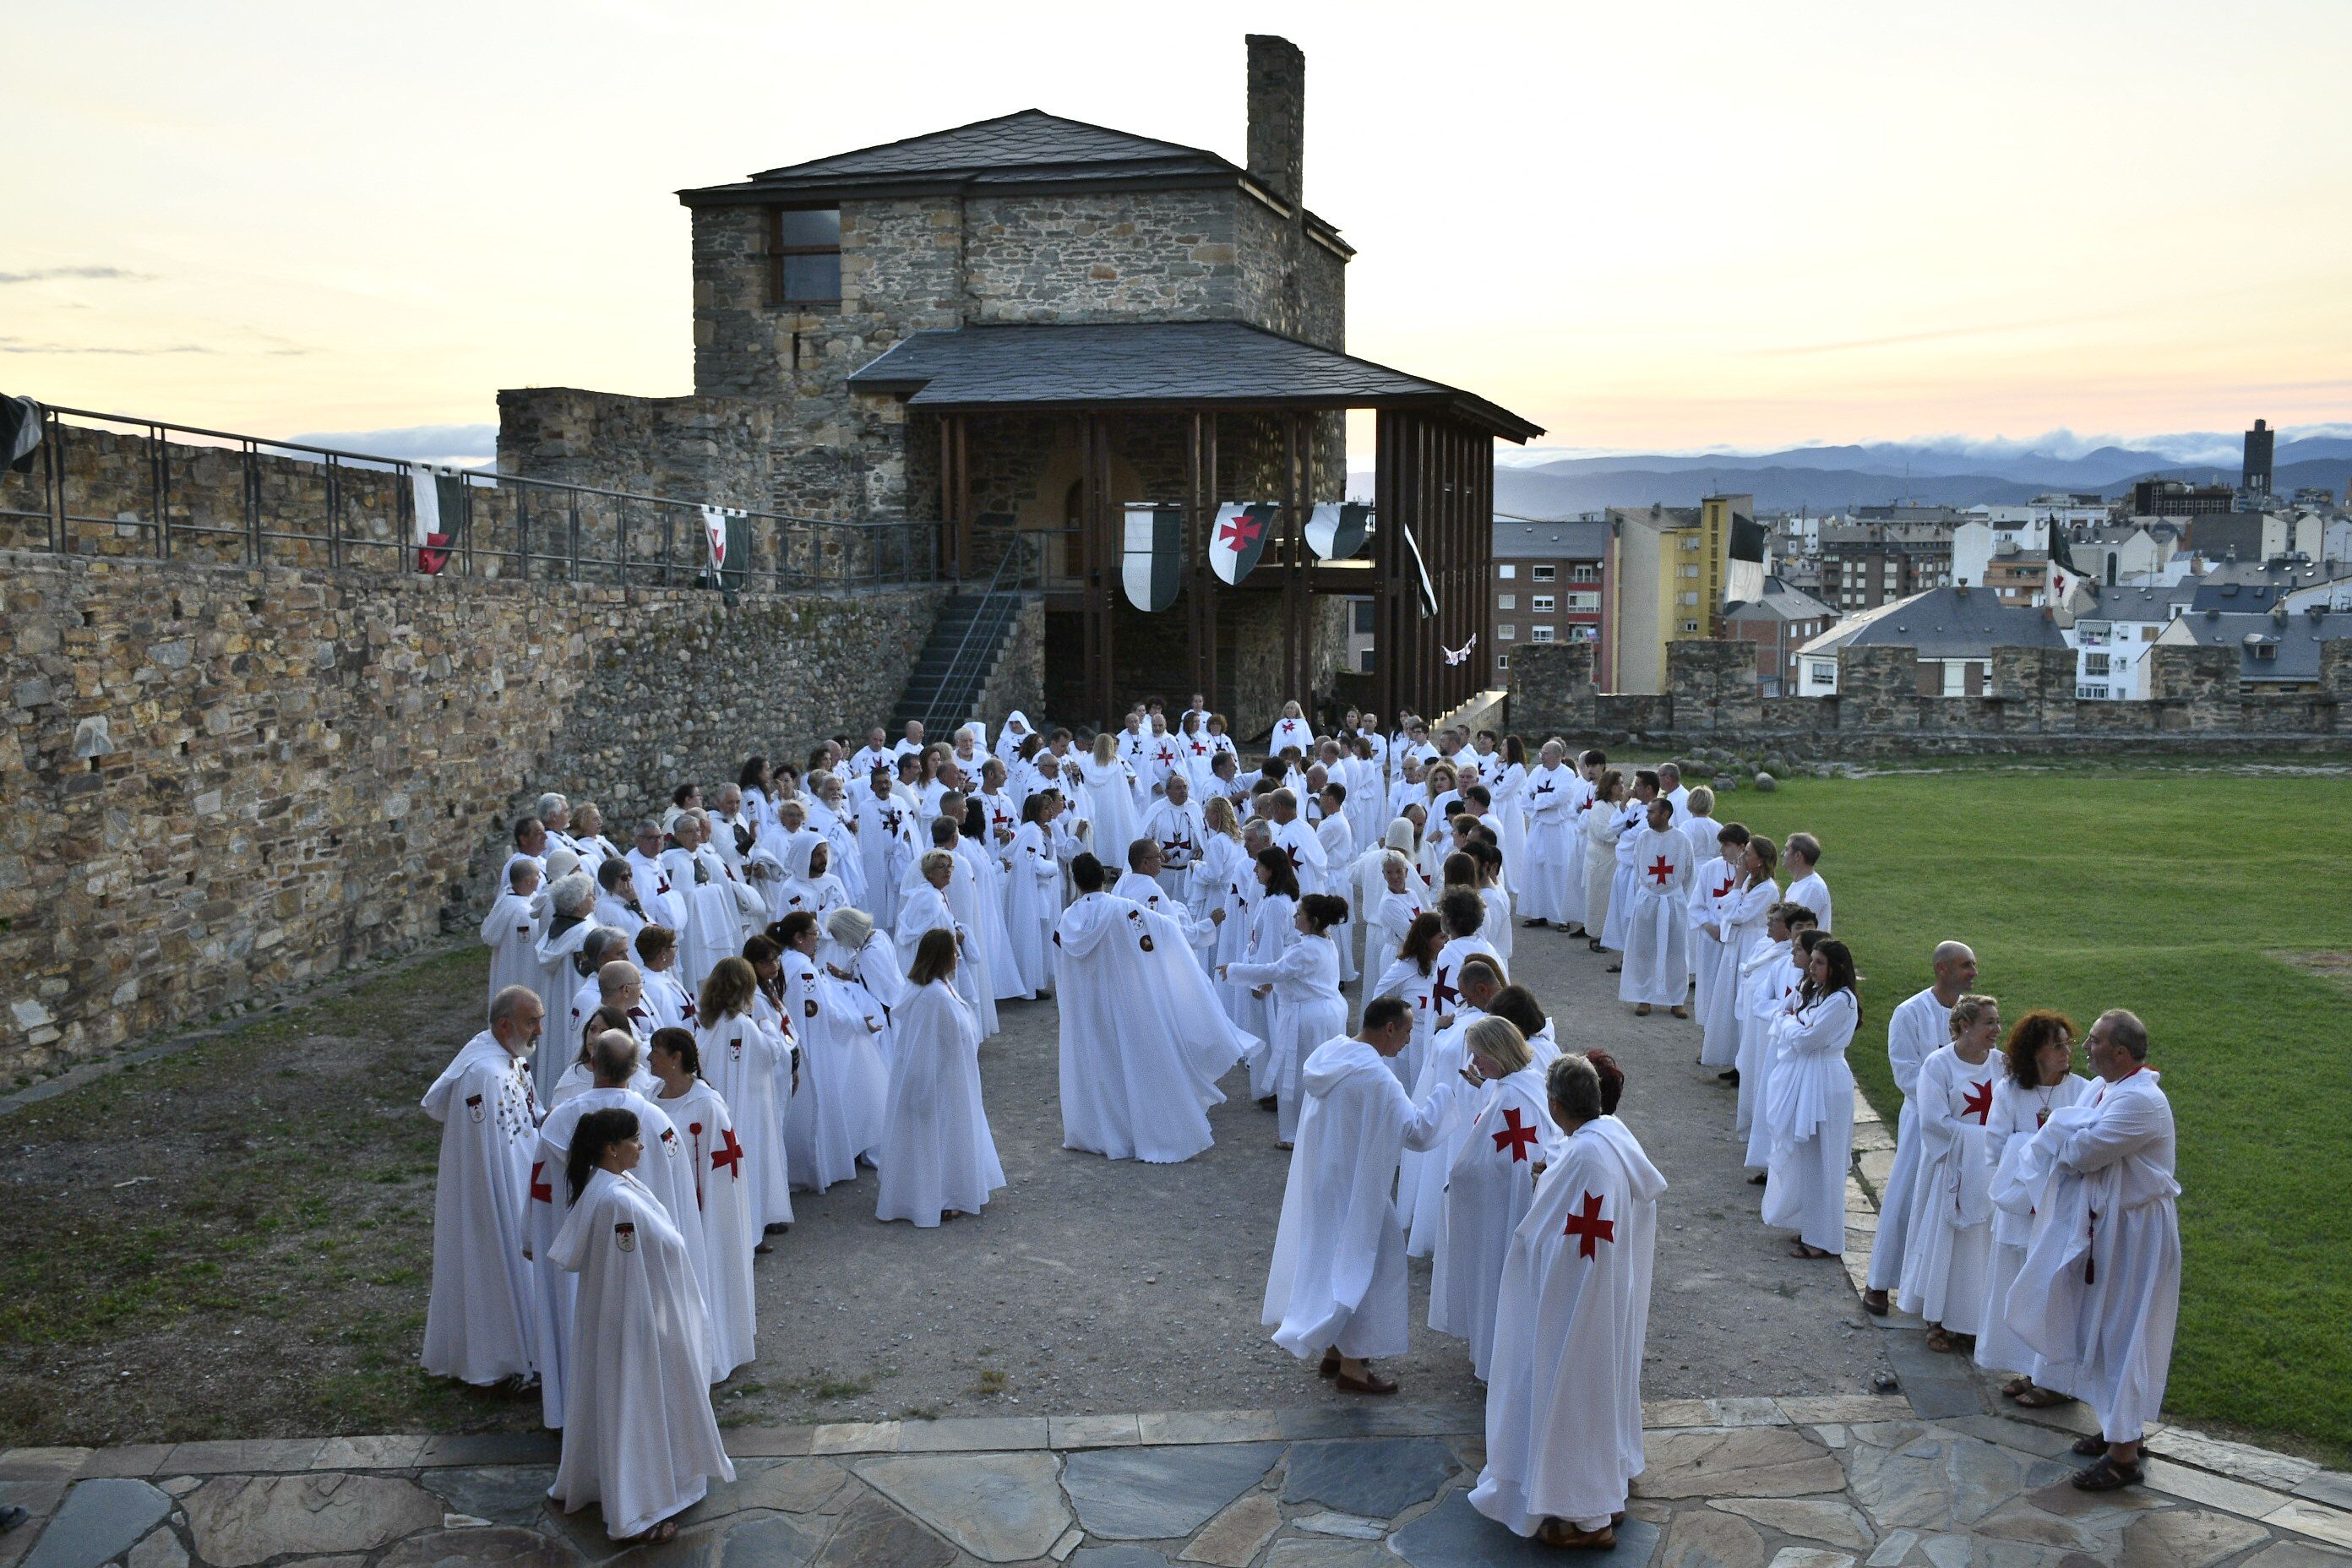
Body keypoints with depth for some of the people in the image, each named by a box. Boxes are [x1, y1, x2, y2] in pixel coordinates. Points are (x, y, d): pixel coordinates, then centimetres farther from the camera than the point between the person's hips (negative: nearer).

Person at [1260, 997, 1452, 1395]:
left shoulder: (1330, 1052, 0)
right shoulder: (1374, 1076, -27)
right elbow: (1416, 1133, -24)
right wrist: (1442, 1093, -13)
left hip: (1318, 1180, 9)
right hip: (1352, 1189, -9)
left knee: (1333, 1261, 21)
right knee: (1360, 1267, 5)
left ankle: (1334, 1348, 34)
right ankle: (1351, 1366, 15)